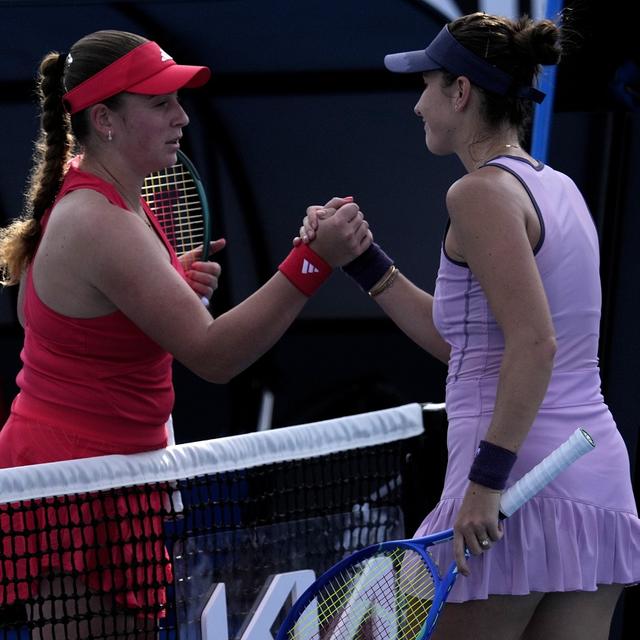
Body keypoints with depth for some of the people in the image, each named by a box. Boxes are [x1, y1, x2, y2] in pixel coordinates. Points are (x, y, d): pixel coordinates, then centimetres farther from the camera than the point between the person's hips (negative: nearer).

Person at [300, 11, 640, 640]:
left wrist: (487, 478, -22)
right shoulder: (557, 188, 16)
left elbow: (534, 342, -20)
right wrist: (363, 260, 20)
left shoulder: (481, 190, -10)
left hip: (520, 485, -8)